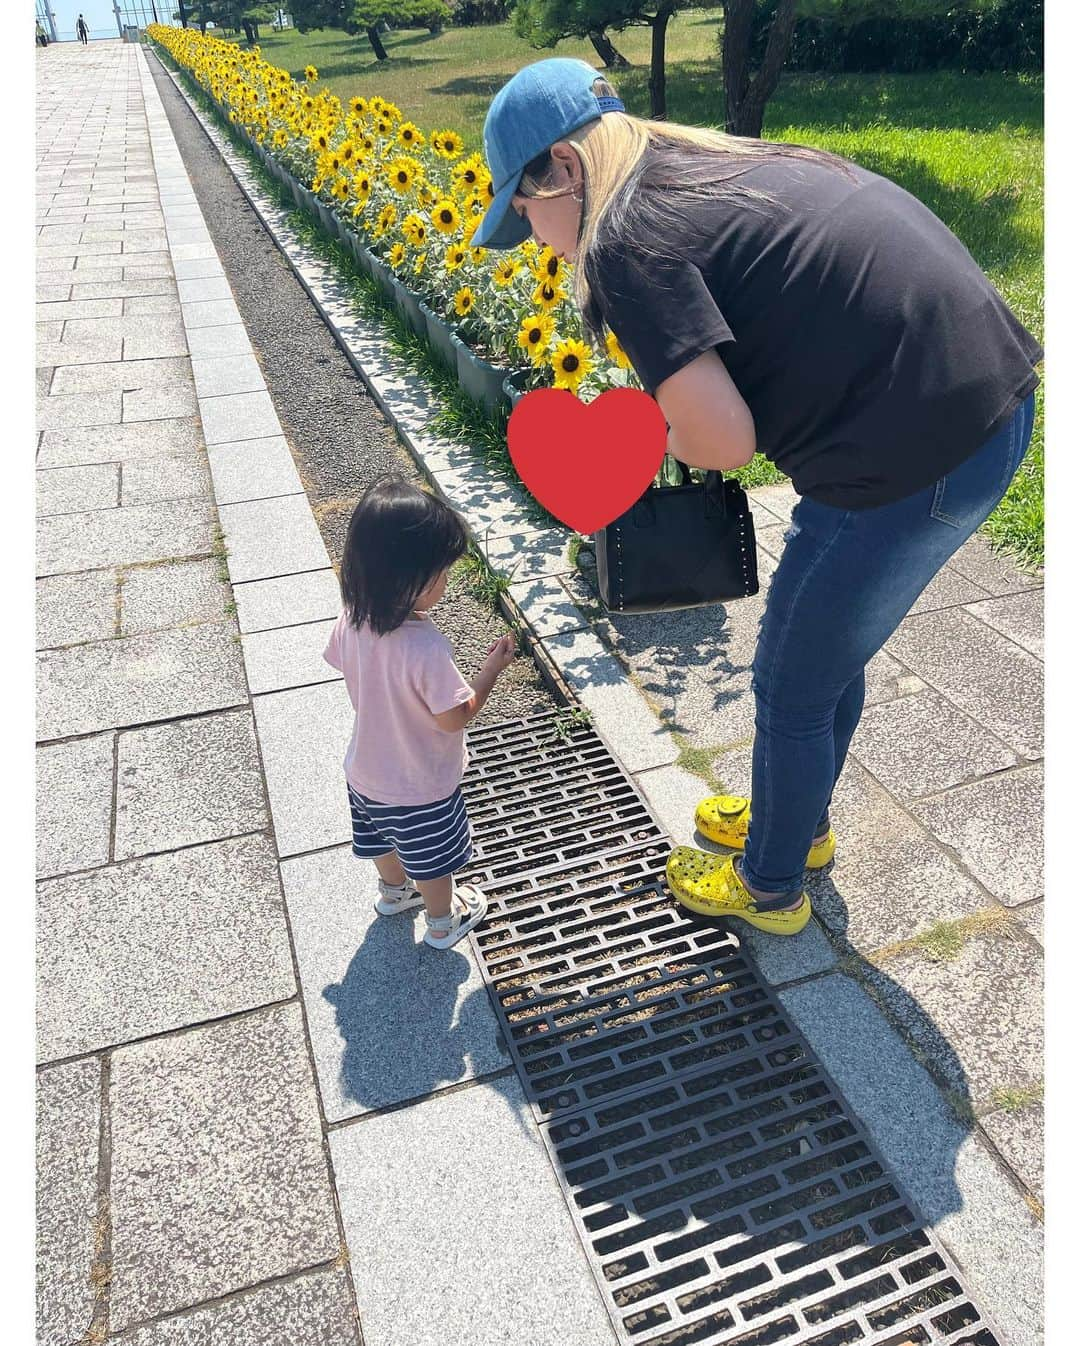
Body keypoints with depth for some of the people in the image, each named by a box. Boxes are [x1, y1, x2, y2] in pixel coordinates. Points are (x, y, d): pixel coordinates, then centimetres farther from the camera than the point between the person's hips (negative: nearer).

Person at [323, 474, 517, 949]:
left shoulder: (351, 620, -18)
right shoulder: (427, 649, -39)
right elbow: (454, 719, -26)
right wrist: (491, 671, -14)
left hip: (365, 772, 6)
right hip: (420, 789, -6)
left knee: (387, 840, 33)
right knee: (434, 860, 22)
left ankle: (394, 892, 61)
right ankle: (443, 923, 48)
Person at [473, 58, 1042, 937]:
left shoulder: (624, 238, -12)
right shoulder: (714, 165, 16)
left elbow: (722, 439, -20)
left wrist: (664, 437, 2)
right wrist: (686, 401, 10)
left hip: (917, 452, -9)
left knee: (792, 687, 12)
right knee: (830, 647, 26)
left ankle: (769, 888, 38)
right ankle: (801, 823, 51)